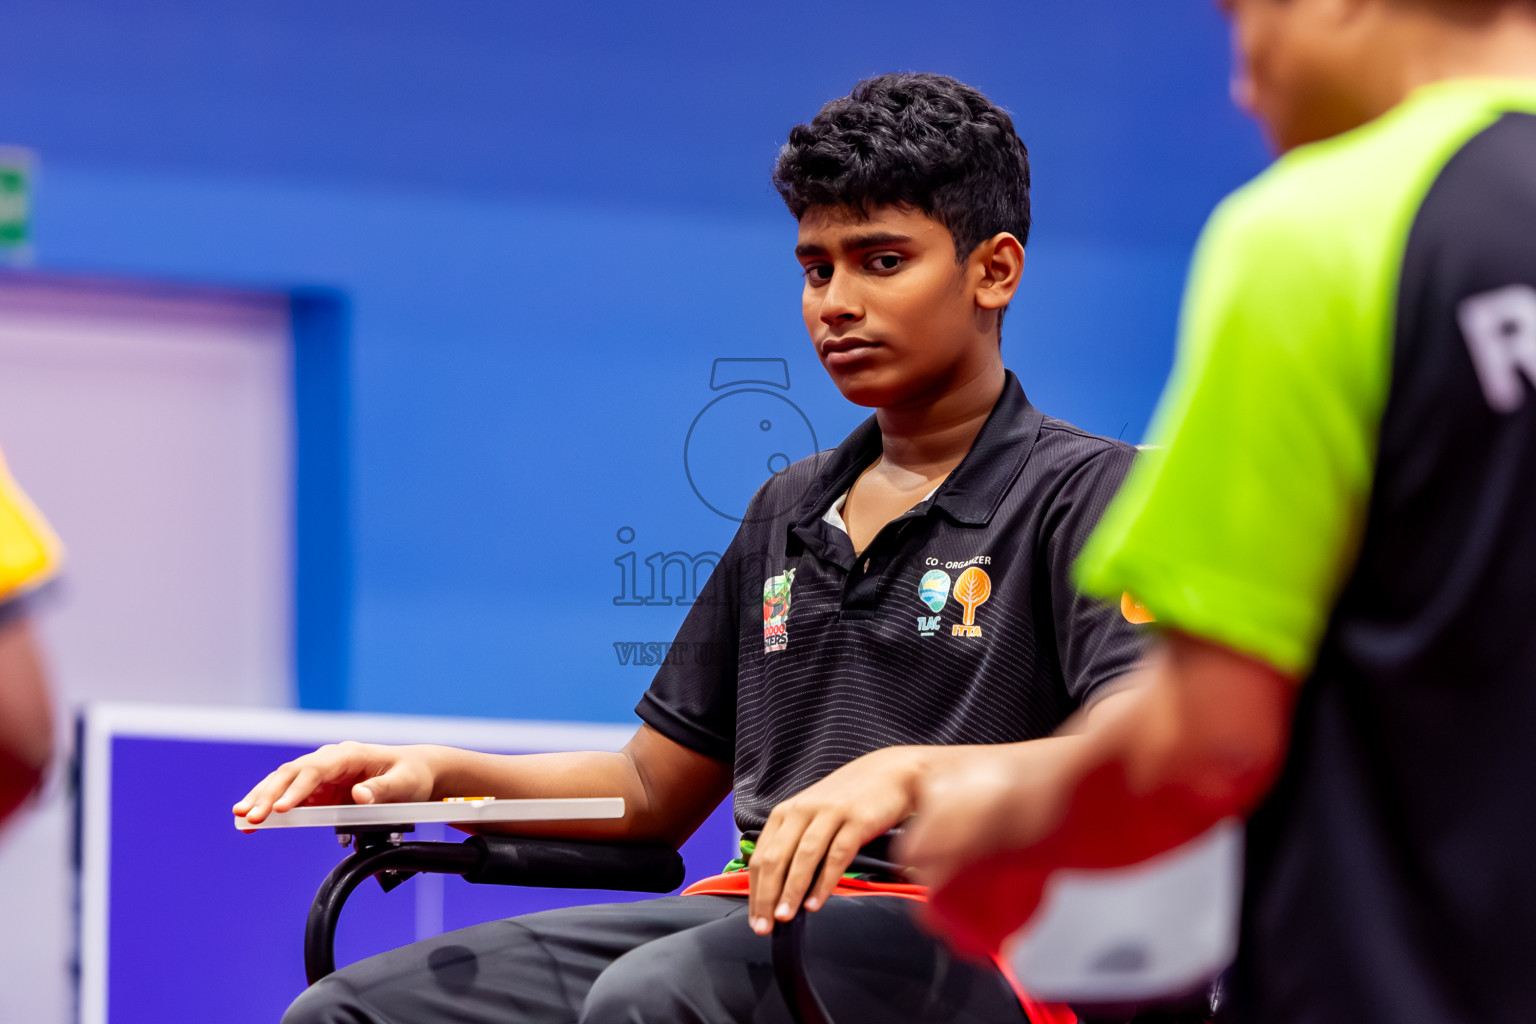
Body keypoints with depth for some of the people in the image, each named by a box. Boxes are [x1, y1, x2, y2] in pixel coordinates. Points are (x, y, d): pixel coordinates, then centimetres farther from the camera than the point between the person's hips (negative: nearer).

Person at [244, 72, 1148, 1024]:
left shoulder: (1090, 490, 1)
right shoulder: (790, 510, 25)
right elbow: (653, 791, 26)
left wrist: (908, 771, -33)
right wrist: (438, 775, 8)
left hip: (967, 939, -7)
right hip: (763, 915, 7)